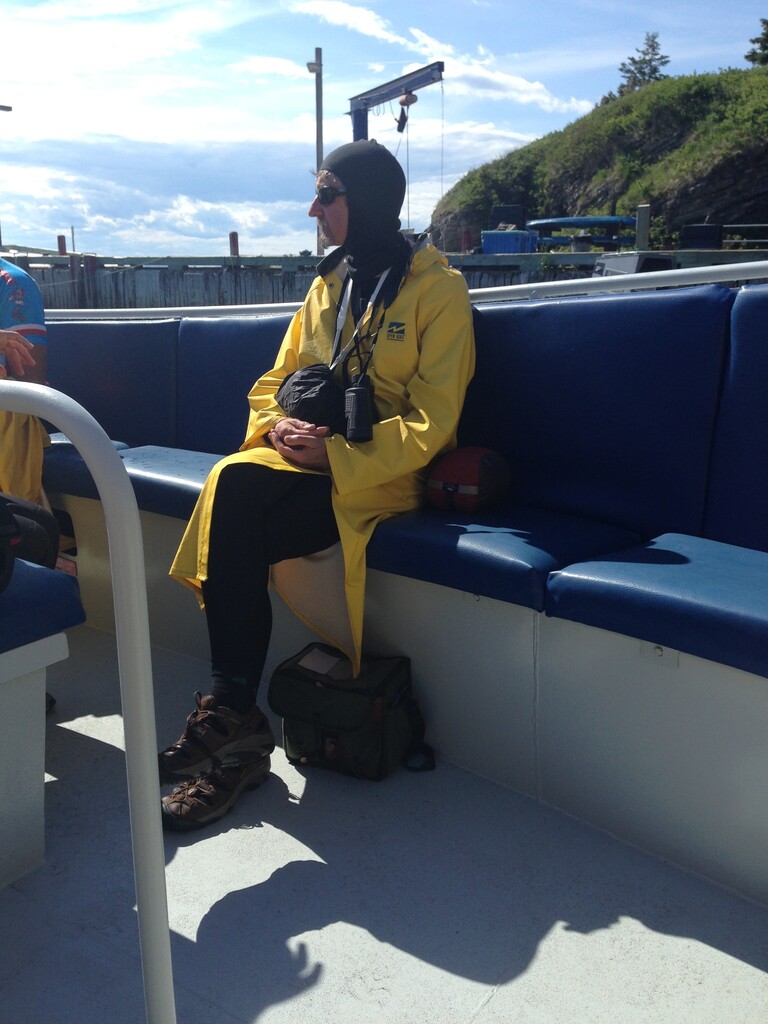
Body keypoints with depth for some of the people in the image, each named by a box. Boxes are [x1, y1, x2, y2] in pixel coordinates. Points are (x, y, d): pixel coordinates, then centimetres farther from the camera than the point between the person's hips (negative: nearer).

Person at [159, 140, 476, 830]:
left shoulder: (438, 288, -2)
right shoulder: (328, 285, 18)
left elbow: (430, 424, -11)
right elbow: (273, 383, 17)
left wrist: (334, 455, -21)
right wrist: (276, 427, -6)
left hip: (385, 476, -6)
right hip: (309, 459, 6)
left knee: (239, 495, -29)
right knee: (232, 482, -27)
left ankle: (233, 718, -17)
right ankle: (234, 721, -21)